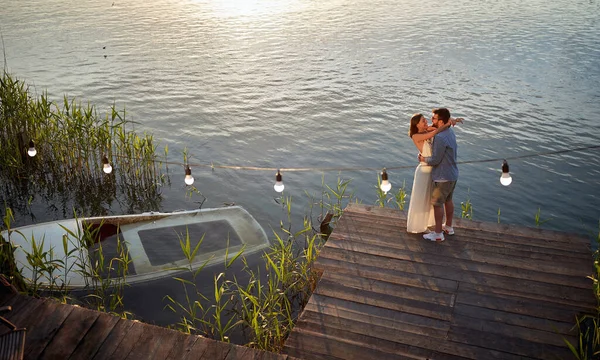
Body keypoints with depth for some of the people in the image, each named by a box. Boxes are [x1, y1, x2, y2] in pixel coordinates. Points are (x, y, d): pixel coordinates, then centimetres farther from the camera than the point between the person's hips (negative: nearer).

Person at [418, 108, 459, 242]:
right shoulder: (450, 132, 3)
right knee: (448, 200, 22)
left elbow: (435, 160, -24)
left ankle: (438, 233, 14)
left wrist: (423, 159, -4)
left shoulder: (440, 138, -28)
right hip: (453, 174, 9)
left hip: (443, 177, -9)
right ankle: (448, 227, 37)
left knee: (437, 203, 4)